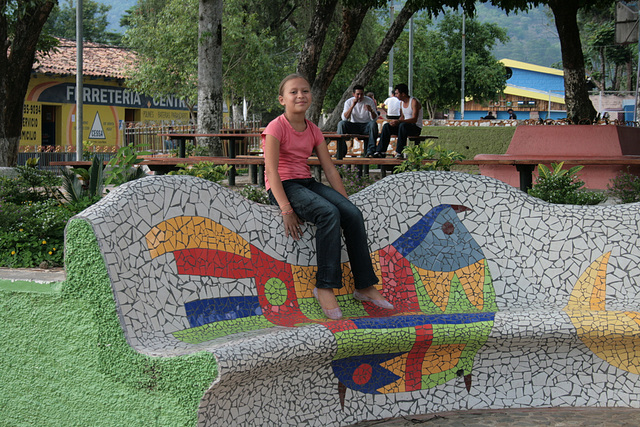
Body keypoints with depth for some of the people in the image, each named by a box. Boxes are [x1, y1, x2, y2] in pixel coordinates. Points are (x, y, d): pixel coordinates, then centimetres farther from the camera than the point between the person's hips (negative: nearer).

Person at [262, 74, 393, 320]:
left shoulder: (313, 131, 12)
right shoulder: (276, 128, -8)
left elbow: (330, 170, 11)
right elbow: (271, 171, -16)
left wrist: (345, 203, 2)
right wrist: (286, 209, -25)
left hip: (307, 184, 7)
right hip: (282, 187, -6)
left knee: (353, 214, -16)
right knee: (328, 213, -32)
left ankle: (365, 286, -11)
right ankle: (325, 286, -27)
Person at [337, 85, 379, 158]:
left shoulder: (370, 101, -3)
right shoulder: (348, 102, -1)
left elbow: (375, 119, -9)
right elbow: (344, 118, -14)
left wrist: (371, 111, -31)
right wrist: (352, 106, -23)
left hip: (366, 126, -1)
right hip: (353, 126, 1)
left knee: (373, 124, -34)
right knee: (341, 123, -27)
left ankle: (370, 151, -32)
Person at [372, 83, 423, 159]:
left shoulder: (414, 102, -16)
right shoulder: (401, 103, 11)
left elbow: (414, 119, -25)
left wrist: (399, 121, -35)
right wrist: (395, 122, -4)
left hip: (416, 127, -8)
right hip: (406, 126, 8)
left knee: (402, 125, -38)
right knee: (386, 126, -8)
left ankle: (399, 152, -38)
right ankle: (380, 151, -13)